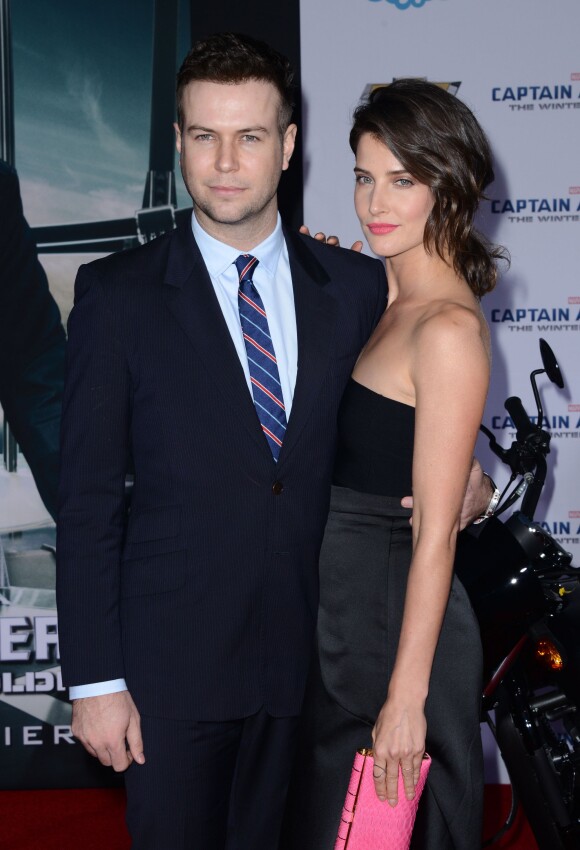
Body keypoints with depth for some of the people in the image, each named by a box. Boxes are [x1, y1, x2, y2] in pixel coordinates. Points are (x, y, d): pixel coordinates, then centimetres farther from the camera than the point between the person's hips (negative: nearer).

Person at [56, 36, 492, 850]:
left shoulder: (356, 286, 4)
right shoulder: (118, 293, -4)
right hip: (171, 661, -2)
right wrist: (95, 681, -9)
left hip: (310, 655, 3)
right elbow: (88, 500, -5)